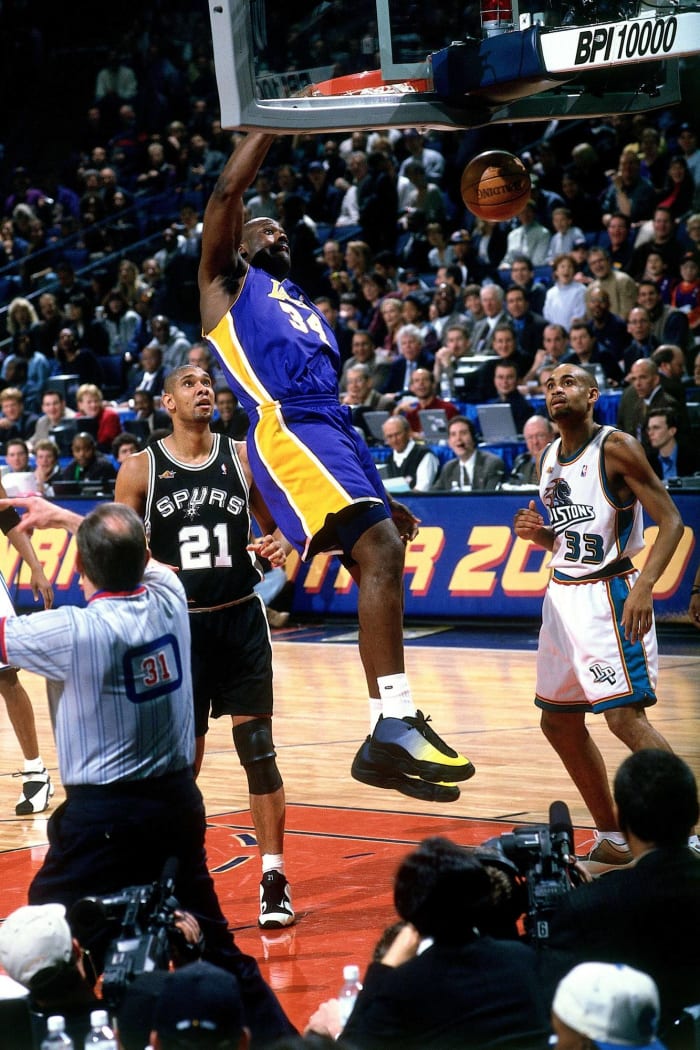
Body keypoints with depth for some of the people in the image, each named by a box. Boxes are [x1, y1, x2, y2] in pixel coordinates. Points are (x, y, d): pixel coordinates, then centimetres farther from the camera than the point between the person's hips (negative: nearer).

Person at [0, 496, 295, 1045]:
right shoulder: (169, 600, -2)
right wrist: (59, 516, 32)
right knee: (212, 941, 18)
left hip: (102, 814, -6)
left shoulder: (73, 632, -19)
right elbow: (136, 556, 22)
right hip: (178, 801, 7)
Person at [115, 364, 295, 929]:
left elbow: (275, 525, 12)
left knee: (258, 748, -3)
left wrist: (280, 545, -11)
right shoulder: (140, 470, -2)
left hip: (240, 621, 1)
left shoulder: (243, 459, 2)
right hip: (178, 626, -1)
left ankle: (274, 878, 2)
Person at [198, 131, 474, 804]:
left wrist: (379, 495, 24)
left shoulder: (303, 310, 33)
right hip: (287, 429, -8)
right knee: (379, 551, -24)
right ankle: (395, 723, -30)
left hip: (333, 429, 8)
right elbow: (227, 191, -2)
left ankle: (384, 743, 2)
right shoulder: (228, 284, 14)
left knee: (381, 560, -1)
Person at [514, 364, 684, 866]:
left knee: (625, 716, -17)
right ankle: (612, 837, 22)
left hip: (609, 594, -9)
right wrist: (541, 535, 1)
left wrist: (645, 585, -28)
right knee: (559, 722, 10)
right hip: (563, 595, 9)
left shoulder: (617, 448, -11)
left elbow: (671, 520, -16)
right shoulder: (549, 459, 12)